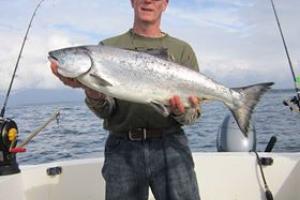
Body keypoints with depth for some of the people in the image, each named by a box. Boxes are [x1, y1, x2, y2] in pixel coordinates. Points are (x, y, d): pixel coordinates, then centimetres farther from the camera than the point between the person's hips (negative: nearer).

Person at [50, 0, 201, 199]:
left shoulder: (182, 50, 8)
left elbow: (193, 111, 4)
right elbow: (106, 110, -2)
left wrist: (181, 112, -18)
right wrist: (93, 93, -22)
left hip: (170, 146, 0)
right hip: (122, 148, 0)